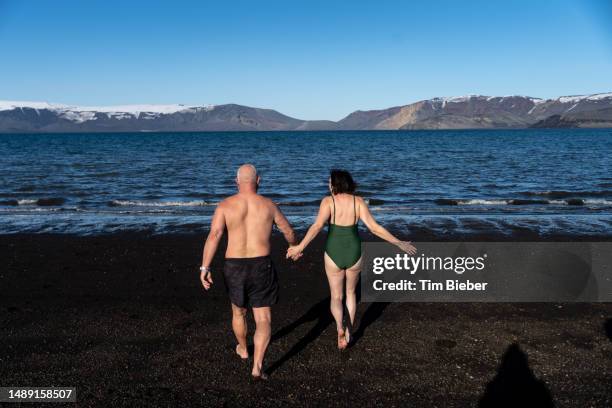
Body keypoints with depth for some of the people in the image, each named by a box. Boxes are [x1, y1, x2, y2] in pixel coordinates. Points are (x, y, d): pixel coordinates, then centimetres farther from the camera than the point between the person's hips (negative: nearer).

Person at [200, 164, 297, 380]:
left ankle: (243, 349, 49)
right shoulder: (268, 205, 2)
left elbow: (214, 235, -16)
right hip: (261, 266, -1)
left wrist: (205, 268, -18)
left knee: (238, 311, 27)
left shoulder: (225, 205, -2)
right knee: (263, 319, 7)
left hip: (234, 267, 1)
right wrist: (294, 246, 36)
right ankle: (257, 367, -7)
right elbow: (288, 232, 14)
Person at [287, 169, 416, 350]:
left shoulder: (328, 201, -10)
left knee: (336, 296, 16)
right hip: (354, 254, 2)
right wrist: (399, 243, -5)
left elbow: (317, 226, -25)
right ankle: (349, 331, 30)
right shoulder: (358, 201, -5)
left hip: (334, 255, -2)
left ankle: (340, 328, -11)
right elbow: (374, 227, -12)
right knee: (350, 292, 27)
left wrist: (300, 247, -29)